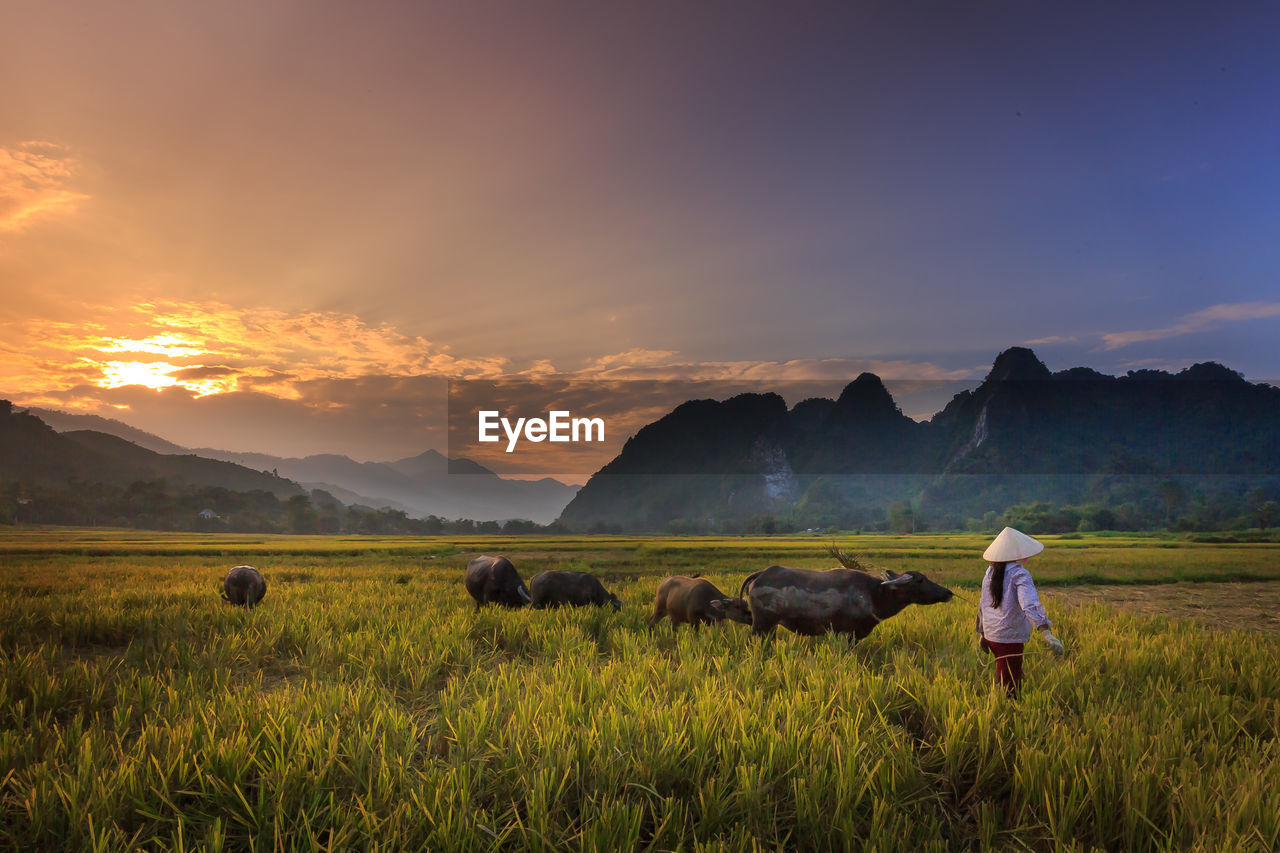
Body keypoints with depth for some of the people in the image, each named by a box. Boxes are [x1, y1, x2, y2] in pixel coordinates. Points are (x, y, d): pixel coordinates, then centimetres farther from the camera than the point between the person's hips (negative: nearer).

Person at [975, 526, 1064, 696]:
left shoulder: (990, 571, 9)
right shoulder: (1020, 574, -15)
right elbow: (1029, 604, -31)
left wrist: (982, 633, 26)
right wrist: (1046, 633, -41)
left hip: (991, 635, 7)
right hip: (1010, 637, -7)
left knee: (1002, 677, 23)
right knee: (1011, 688, 2)